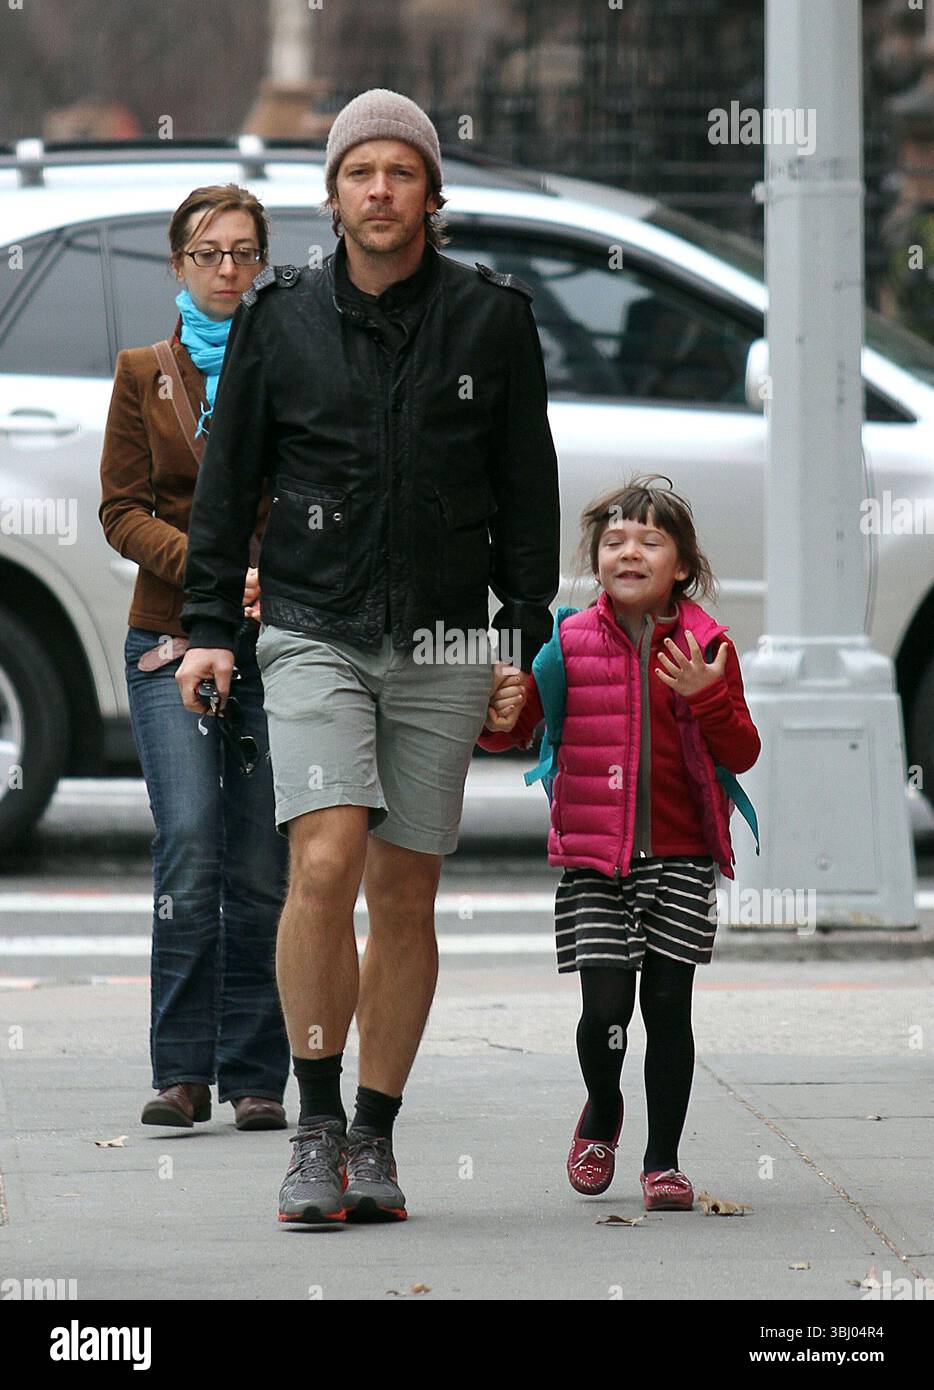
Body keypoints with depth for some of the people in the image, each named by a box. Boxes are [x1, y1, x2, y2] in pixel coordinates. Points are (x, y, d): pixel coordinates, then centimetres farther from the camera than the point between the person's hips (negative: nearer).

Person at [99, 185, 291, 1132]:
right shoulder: (145, 374, 12)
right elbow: (122, 511, 6)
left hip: (278, 638, 0)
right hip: (173, 641, 0)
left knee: (262, 868, -1)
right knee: (189, 847, -14)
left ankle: (254, 1077, 5)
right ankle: (182, 1071, -10)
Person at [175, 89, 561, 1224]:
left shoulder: (492, 319, 3)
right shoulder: (278, 319, 3)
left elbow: (527, 490, 7)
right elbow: (227, 480, 10)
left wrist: (524, 640, 2)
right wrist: (209, 626, 5)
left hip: (443, 644, 1)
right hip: (314, 634, -1)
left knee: (404, 893, 3)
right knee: (323, 865, -17)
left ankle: (375, 1140, 13)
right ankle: (317, 1126, -8)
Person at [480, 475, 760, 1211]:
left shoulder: (706, 645, 2)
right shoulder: (569, 641, 1)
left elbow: (742, 754, 2)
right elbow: (516, 723, 3)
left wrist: (708, 697, -16)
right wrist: (501, 720, -21)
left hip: (680, 858, 1)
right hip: (594, 855, -1)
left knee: (667, 1005, 2)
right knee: (605, 1006, -7)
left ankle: (663, 1159, 14)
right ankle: (601, 1116, 24)